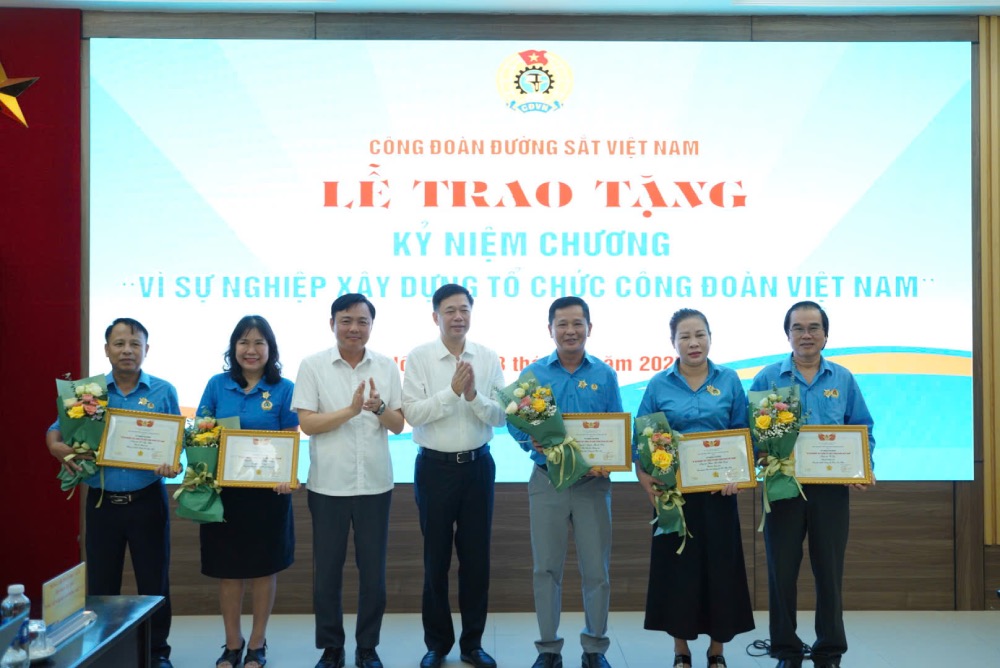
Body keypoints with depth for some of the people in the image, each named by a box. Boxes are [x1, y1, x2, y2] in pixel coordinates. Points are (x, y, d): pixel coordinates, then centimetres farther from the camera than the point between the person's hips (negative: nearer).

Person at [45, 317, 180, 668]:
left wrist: (172, 465, -18)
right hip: (101, 502, 1)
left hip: (147, 501, -1)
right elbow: (55, 431, 9)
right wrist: (58, 447, -13)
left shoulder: (164, 392, -2)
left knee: (153, 581, 7)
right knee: (101, 584, 11)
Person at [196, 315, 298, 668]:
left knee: (264, 568, 9)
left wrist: (286, 476, -20)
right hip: (224, 489, 2)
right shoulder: (217, 385, 3)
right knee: (228, 569, 10)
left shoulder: (283, 389, -3)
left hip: (267, 491, -2)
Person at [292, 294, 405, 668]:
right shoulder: (313, 366, -3)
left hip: (375, 484, 2)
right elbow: (307, 423, -8)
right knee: (327, 570, 8)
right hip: (328, 484, -1)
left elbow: (398, 425, 4)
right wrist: (351, 410, -19)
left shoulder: (386, 367, 4)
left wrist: (379, 408, -16)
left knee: (373, 571, 8)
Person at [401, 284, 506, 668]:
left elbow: (500, 416, -3)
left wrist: (474, 396, -20)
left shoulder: (488, 359, 1)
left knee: (476, 558, 10)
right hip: (435, 466, -2)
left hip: (478, 465, 2)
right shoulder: (419, 358, -6)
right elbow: (412, 414, -13)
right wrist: (452, 391, -21)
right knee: (436, 558, 10)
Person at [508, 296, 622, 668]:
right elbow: (517, 424, 0)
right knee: (546, 568, 7)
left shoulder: (605, 375, 4)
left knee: (596, 569, 5)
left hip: (592, 482, 0)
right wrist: (534, 440, -20)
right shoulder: (533, 373, 2)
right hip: (547, 480, 0)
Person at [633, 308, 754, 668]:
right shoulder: (659, 385, 1)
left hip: (718, 489, 1)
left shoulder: (729, 380, 3)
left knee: (720, 565, 5)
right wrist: (646, 483, -11)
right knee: (676, 565, 4)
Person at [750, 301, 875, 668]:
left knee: (830, 572, 8)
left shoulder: (843, 380, 7)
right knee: (781, 571, 5)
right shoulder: (768, 378, 2)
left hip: (832, 489, 1)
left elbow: (863, 431, 8)